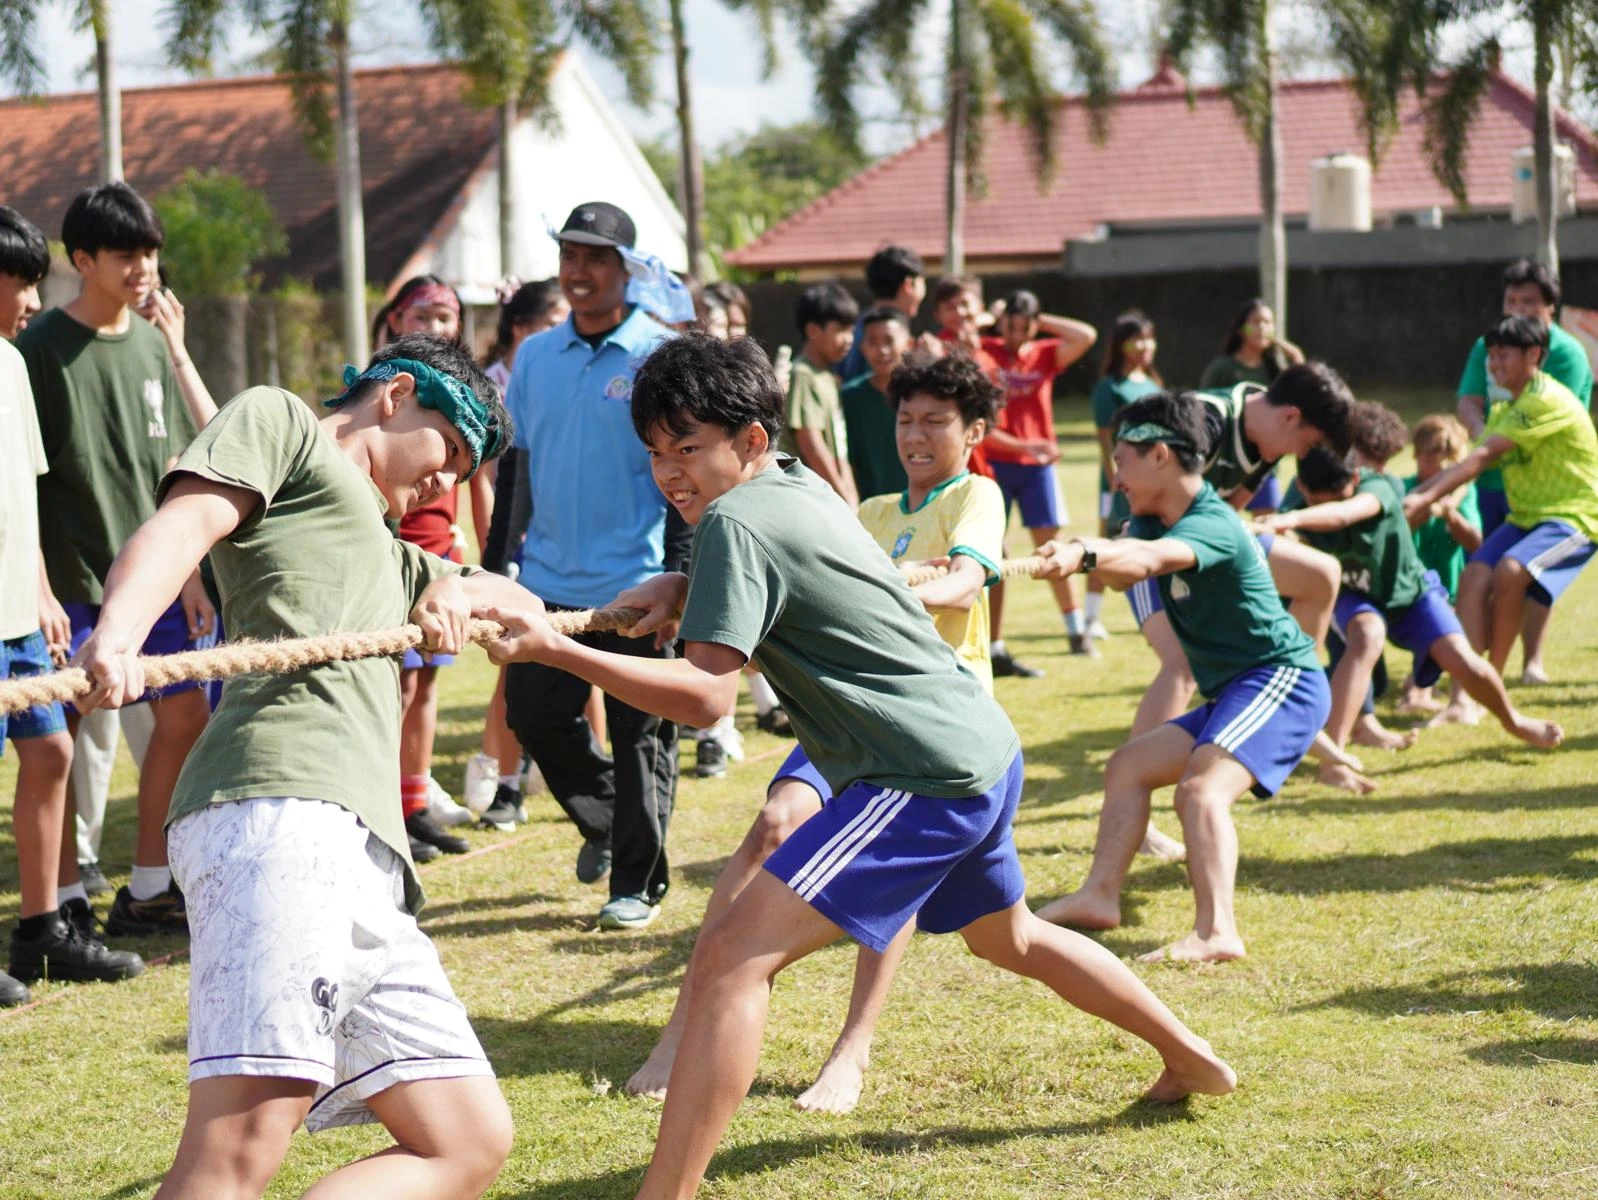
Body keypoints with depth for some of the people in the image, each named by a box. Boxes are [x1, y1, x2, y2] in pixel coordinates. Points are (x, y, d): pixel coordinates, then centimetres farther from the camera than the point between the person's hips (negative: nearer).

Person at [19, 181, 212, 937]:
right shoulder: (41, 349, -9)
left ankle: (147, 890, 17)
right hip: (73, 580, -6)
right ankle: (63, 902, 10)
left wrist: (190, 574, 11)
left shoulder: (150, 344, 10)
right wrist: (37, 589, -17)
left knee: (185, 716, 6)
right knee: (58, 738, -2)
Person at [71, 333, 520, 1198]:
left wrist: (457, 598, 22)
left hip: (367, 866, 9)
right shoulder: (277, 421, 16)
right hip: (279, 806, -9)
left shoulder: (387, 554, 40)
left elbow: (517, 601, 49)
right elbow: (183, 522, -4)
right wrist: (117, 633, -27)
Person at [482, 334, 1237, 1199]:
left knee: (731, 958, -18)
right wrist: (674, 589, 5)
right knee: (1010, 939, 35)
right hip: (986, 752, 10)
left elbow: (704, 692, -25)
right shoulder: (799, 486, 10)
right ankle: (1194, 1061, 52)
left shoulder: (736, 522, -16)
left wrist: (557, 651, -29)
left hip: (926, 782, -10)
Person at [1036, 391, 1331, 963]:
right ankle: (1100, 895, 14)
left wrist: (1084, 554, -57)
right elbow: (1123, 560, -5)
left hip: (1282, 680, -11)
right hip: (1231, 692, 11)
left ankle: (1216, 932, -40)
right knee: (1130, 765, 13)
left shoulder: (1212, 524, -20)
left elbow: (1149, 560, -40)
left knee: (1201, 787, -29)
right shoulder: (1159, 520, 12)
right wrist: (1092, 553, -28)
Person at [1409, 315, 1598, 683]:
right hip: (1526, 516, 8)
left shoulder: (1548, 400, -17)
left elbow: (1483, 456, -23)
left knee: (1510, 571, -31)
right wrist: (1416, 496, -9)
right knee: (1474, 575, -17)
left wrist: (1427, 498, -27)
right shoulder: (1503, 411, 14)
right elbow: (1471, 463, 6)